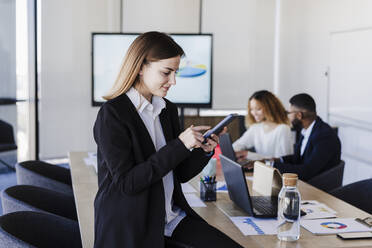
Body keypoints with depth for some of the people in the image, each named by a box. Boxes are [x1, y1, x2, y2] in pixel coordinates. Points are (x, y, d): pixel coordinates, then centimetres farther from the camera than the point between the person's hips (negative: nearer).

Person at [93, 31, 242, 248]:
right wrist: (179, 146, -21)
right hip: (130, 229, -7)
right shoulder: (113, 114, -12)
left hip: (172, 218, 7)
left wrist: (205, 151, -5)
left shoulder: (168, 110, 10)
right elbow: (126, 182, -19)